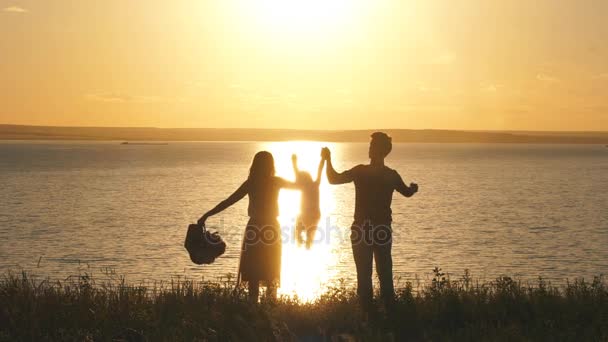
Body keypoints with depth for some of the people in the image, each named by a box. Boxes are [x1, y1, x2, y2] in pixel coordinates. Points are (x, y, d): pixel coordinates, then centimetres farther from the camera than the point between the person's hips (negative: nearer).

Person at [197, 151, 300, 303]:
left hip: (254, 230, 0)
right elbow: (300, 186, 12)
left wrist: (206, 215, -2)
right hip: (272, 232, 0)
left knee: (253, 277, 5)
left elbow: (228, 202, -5)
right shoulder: (276, 182, -2)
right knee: (271, 277, 10)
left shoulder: (250, 183, -3)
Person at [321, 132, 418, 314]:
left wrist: (328, 159, 1)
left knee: (364, 275, 2)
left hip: (362, 230, -3)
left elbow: (333, 179, -11)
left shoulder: (361, 171, -12)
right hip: (383, 230, 3)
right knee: (385, 274, 10)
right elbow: (408, 192, 18)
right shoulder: (392, 175, 0)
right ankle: (389, 311, 9)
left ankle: (367, 311, 0)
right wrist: (413, 187, 41)